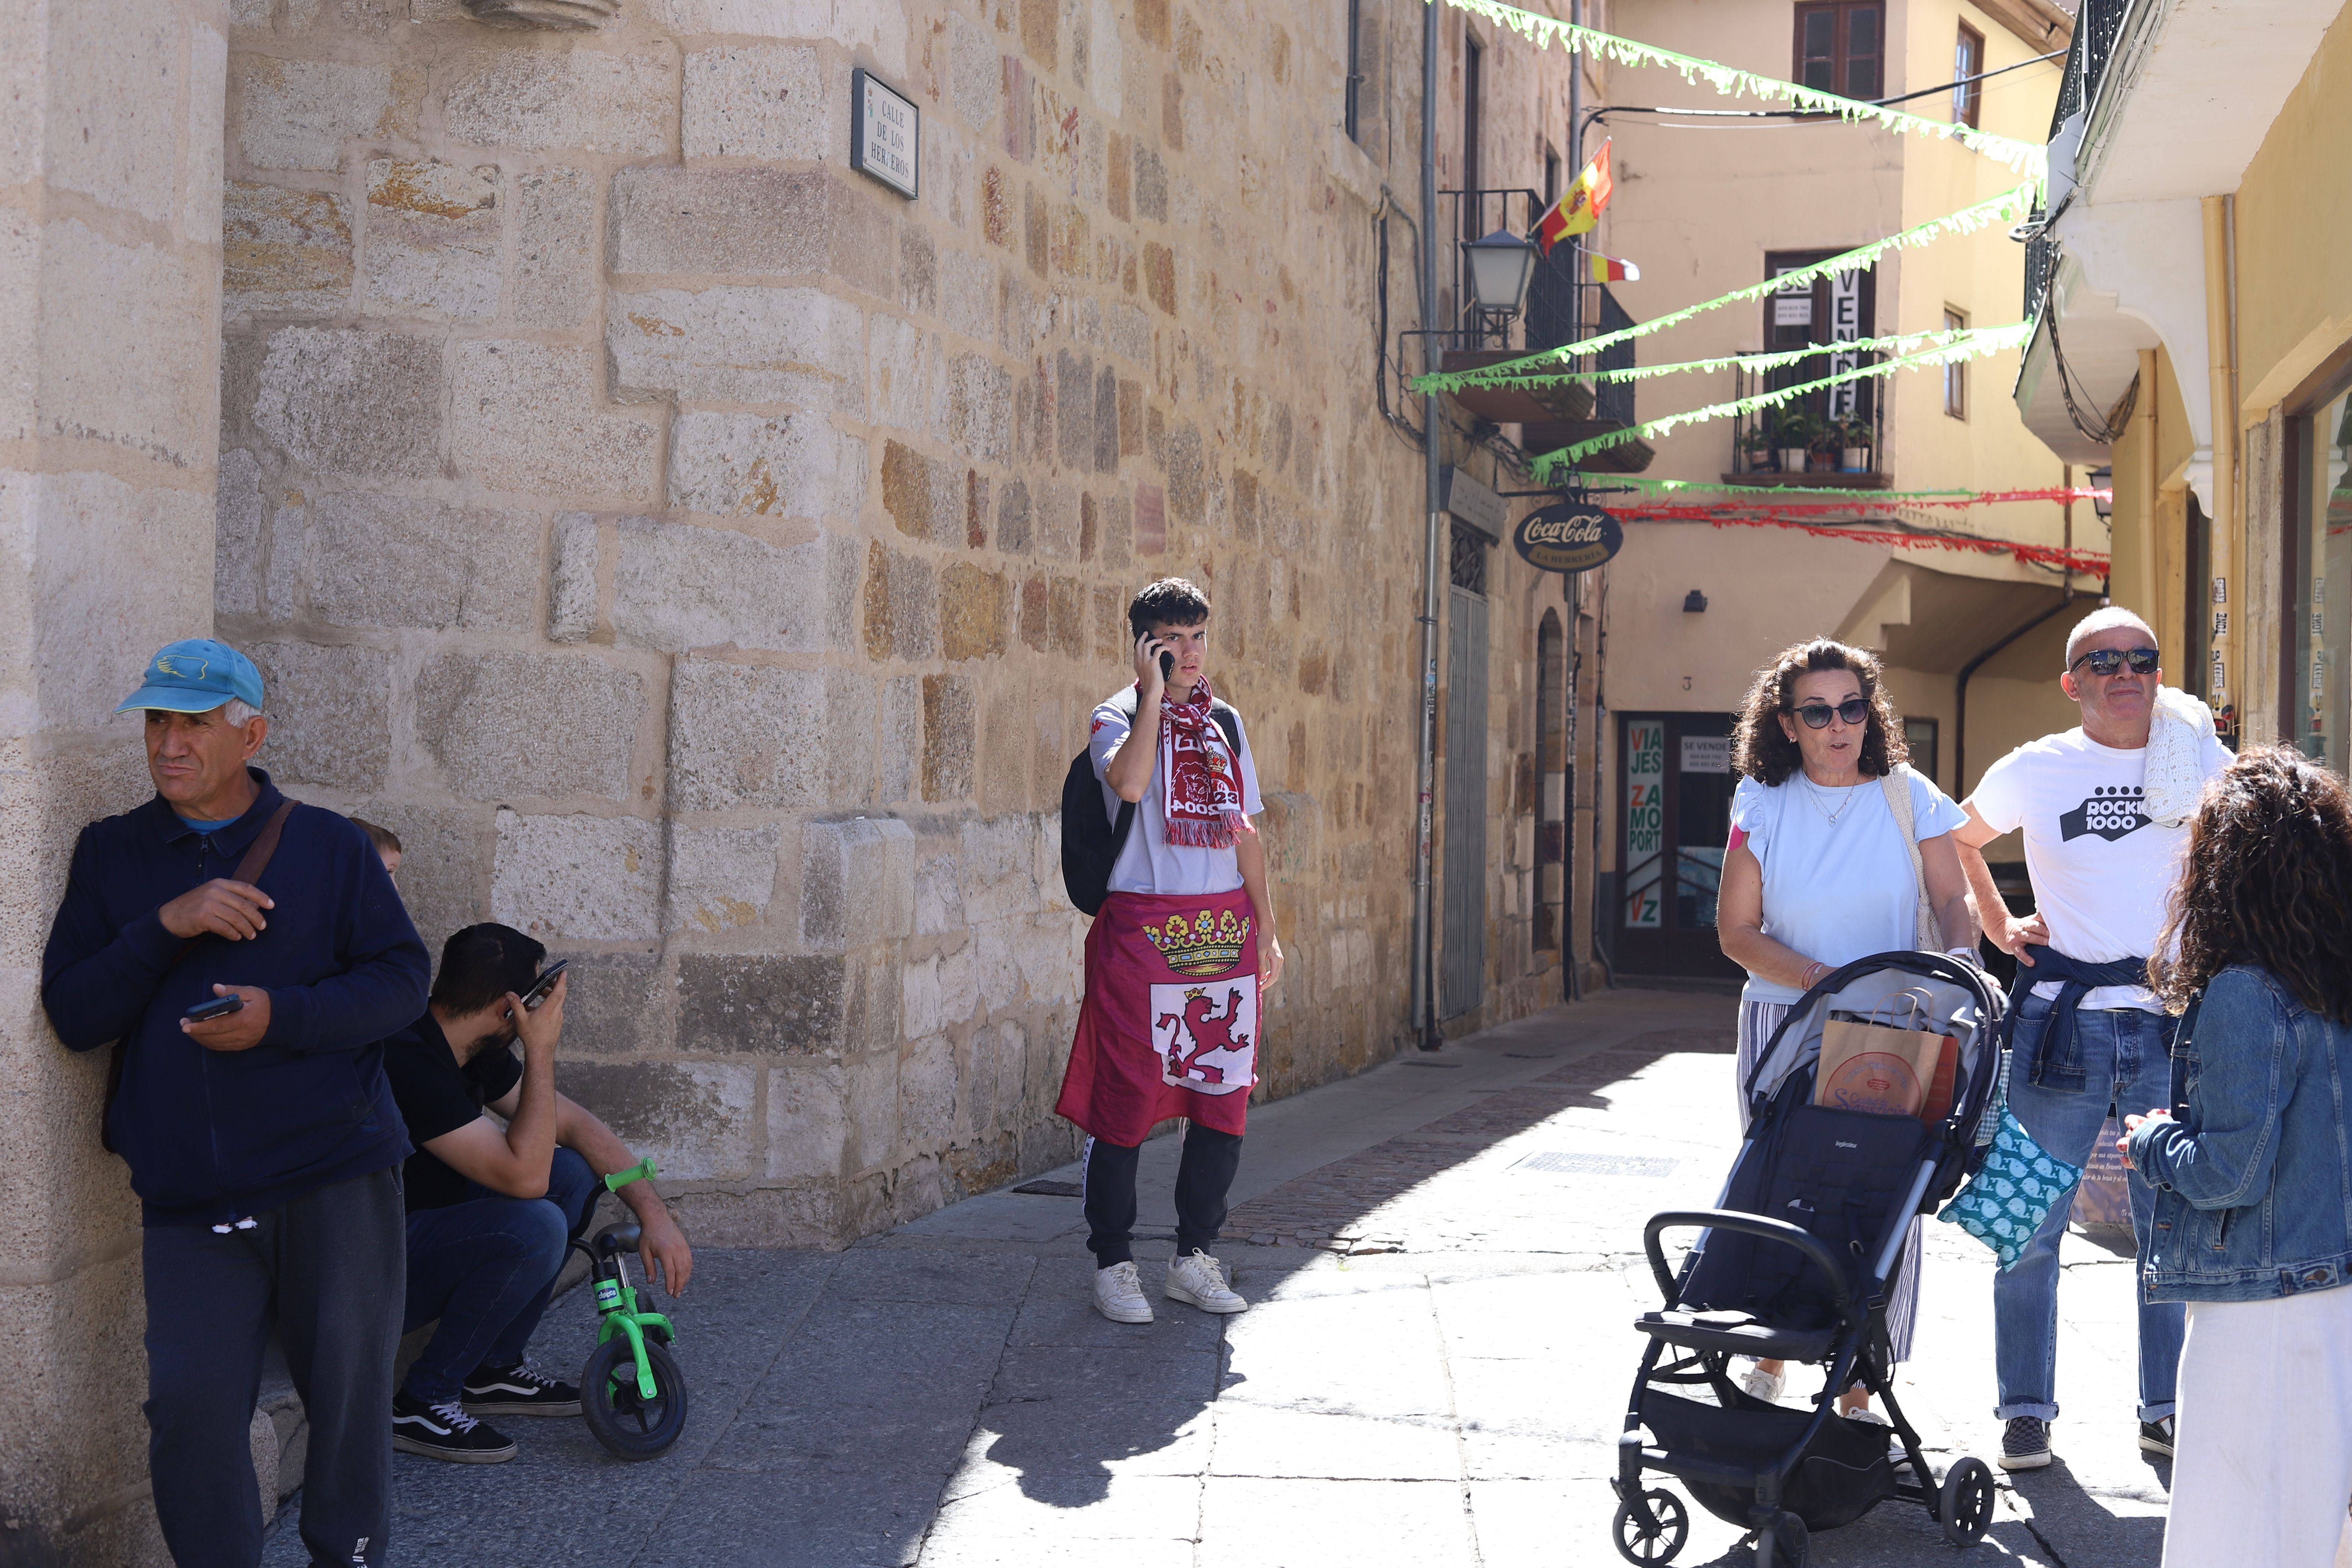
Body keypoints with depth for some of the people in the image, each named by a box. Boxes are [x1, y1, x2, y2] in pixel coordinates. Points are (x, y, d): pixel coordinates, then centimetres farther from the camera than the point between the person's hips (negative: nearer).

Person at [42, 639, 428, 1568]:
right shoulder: (110, 854, 9)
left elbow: (402, 978, 0)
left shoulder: (328, 845, 5)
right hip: (188, 1193, 1)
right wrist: (165, 926, -14)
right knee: (191, 1406, -7)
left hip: (335, 1175, -1)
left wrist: (281, 1016, -16)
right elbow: (72, 1015, 1)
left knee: (349, 1386, 5)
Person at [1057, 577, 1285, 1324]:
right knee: (1125, 1099, -4)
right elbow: (1129, 783, -24)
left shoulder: (1226, 722, 16)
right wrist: (1154, 695, -17)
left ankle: (1195, 1259, 17)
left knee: (1223, 1098, 5)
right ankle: (1113, 1263, 7)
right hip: (1143, 929, -5)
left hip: (1224, 929, 5)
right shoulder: (1119, 717, -1)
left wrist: (1266, 927, 16)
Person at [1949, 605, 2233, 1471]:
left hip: (2172, 1020, 1)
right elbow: (1960, 841, 18)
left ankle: (2169, 1409, 20)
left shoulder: (2206, 765, 4)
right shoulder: (2034, 772, 1)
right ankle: (2026, 1408, 15)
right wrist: (2000, 927, 9)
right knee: (2031, 1224, 2)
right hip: (2061, 1019, -1)